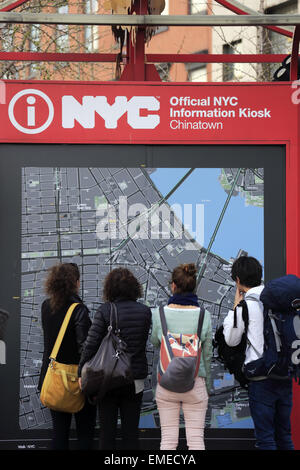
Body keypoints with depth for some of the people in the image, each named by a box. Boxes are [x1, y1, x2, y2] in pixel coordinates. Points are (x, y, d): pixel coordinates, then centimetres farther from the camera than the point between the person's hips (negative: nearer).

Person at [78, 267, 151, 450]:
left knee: (107, 430, 8)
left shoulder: (104, 311, -11)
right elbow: (144, 341, 5)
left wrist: (82, 372, -5)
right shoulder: (145, 311, -2)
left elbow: (91, 345, -12)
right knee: (131, 431, 9)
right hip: (135, 379, 2)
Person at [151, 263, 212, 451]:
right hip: (196, 383, 0)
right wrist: (208, 386, 14)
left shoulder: (159, 314, -8)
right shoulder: (204, 315, -6)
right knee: (196, 438, 5)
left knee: (168, 439, 7)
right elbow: (207, 354, 3)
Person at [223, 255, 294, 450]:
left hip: (262, 379, -6)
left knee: (265, 438, 1)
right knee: (284, 436, 15)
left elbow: (231, 339, 3)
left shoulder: (246, 305, -9)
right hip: (285, 376, 6)